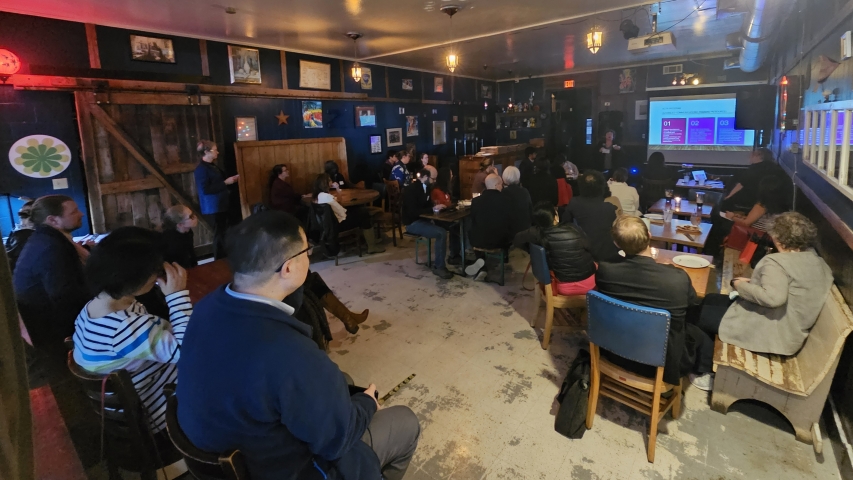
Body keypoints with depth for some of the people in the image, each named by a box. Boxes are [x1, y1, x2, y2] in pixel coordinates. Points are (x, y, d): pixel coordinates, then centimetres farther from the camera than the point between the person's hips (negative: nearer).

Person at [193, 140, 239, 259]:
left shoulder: (212, 166, 12)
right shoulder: (201, 169, -14)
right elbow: (205, 190, -23)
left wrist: (231, 179, 9)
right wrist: (225, 183, -20)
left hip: (220, 206, 9)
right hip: (213, 209, -9)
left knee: (224, 234, 12)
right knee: (220, 235, -5)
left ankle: (223, 260, 22)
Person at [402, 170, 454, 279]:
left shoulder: (425, 187, 7)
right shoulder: (411, 190, -18)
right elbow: (413, 212, -26)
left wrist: (437, 207, -5)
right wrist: (433, 209, -26)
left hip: (423, 219, 8)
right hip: (413, 223, -8)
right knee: (442, 233, -28)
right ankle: (439, 267, -17)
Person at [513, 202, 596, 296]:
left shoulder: (537, 233, -15)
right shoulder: (573, 229, -12)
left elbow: (516, 240, 2)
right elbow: (590, 249, 3)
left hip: (564, 288, -1)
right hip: (588, 284, 1)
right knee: (593, 263, 33)